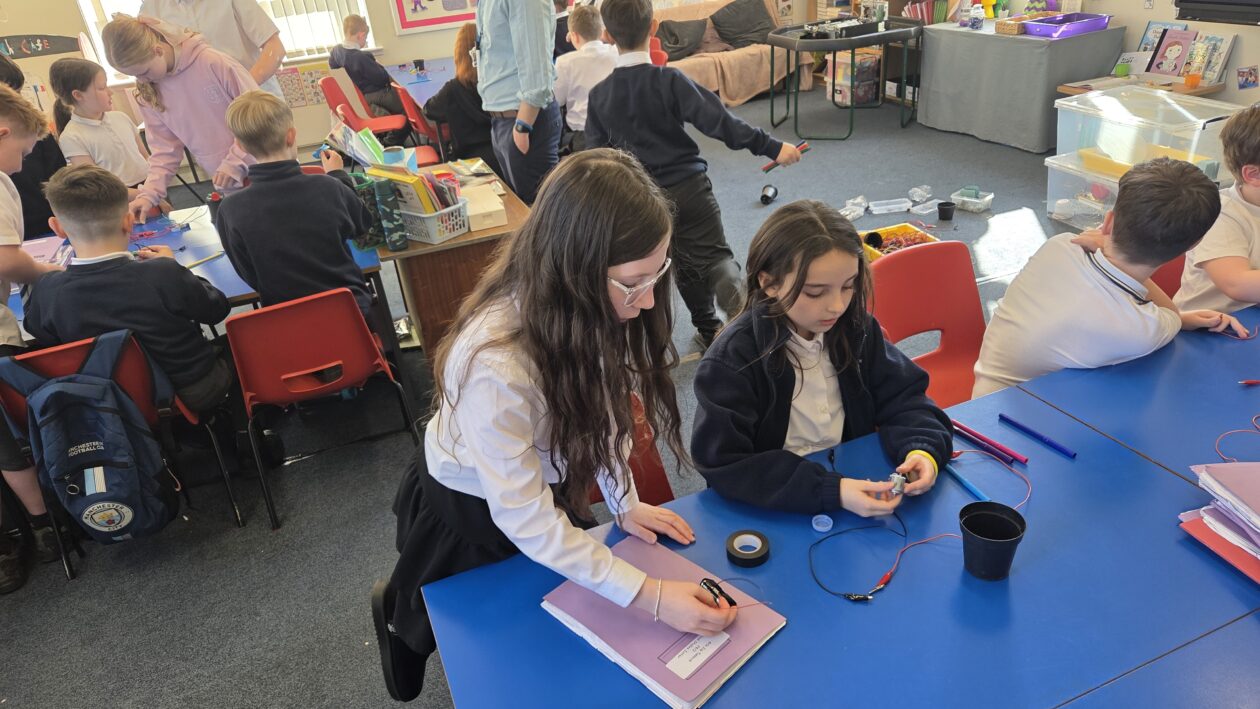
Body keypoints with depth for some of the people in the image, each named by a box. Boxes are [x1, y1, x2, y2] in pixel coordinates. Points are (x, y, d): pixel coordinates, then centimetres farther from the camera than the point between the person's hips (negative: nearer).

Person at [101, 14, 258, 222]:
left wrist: (235, 163, -18)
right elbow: (165, 148, 5)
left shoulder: (214, 63, -14)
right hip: (225, 189, 4)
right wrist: (149, 193, -8)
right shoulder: (148, 95, 3)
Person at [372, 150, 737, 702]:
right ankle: (398, 614, 47)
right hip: (472, 509, -5)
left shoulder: (584, 308, -23)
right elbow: (526, 523, -32)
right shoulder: (495, 365, -42)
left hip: (546, 486, 6)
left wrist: (624, 504, -9)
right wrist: (648, 596, -32)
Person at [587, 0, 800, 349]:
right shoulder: (669, 80, -12)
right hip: (690, 186, -3)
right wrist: (772, 147, -13)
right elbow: (718, 121, -17)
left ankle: (709, 329, 27)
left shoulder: (598, 95, -2)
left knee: (686, 264, 18)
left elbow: (597, 154, 3)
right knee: (716, 256, 1)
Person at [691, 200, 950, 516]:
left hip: (853, 483, 5)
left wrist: (922, 449, -17)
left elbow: (901, 397, 4)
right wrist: (831, 491, -30)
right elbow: (723, 464, -23)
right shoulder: (731, 359, -20)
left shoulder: (856, 327, -3)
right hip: (773, 514, -4)